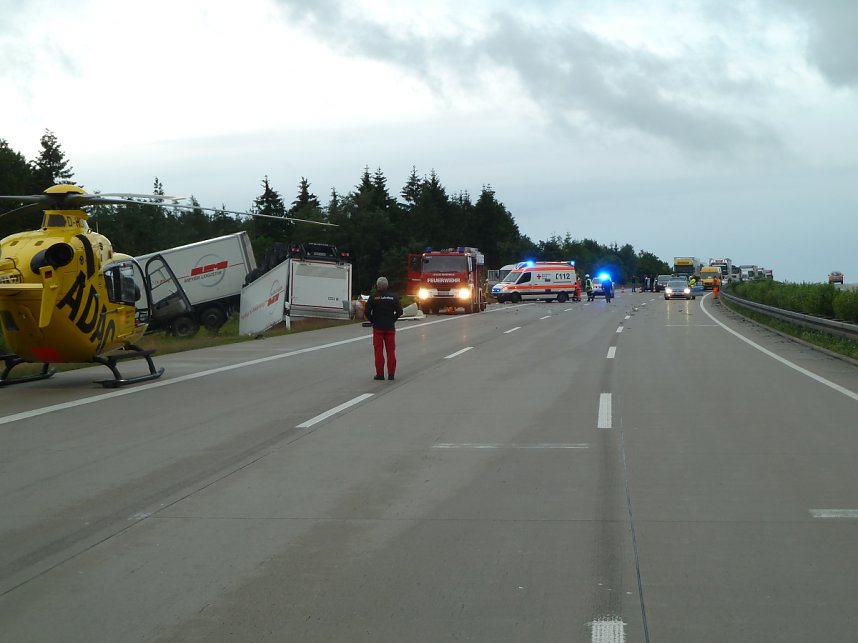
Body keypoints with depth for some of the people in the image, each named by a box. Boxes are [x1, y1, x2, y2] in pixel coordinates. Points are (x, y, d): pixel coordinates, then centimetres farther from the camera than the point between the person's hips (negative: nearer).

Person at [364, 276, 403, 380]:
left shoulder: (373, 297, -6)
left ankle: (380, 374, 0)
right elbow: (399, 311, -1)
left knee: (378, 351, 2)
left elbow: (367, 312, -9)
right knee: (391, 350, 6)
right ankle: (391, 373, 5)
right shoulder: (393, 296, 0)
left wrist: (372, 321, 6)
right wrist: (393, 320, 11)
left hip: (378, 327, -2)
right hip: (390, 327, 2)